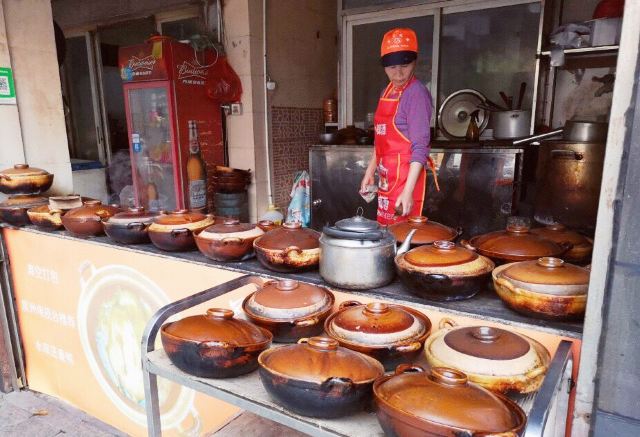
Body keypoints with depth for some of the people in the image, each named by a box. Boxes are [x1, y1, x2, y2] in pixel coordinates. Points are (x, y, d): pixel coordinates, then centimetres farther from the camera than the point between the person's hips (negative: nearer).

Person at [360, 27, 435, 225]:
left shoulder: (416, 93, -13)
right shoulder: (387, 92, 11)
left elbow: (420, 147, -19)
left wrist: (408, 191, -25)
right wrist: (370, 172, 18)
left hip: (406, 176, -8)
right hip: (386, 177, 8)